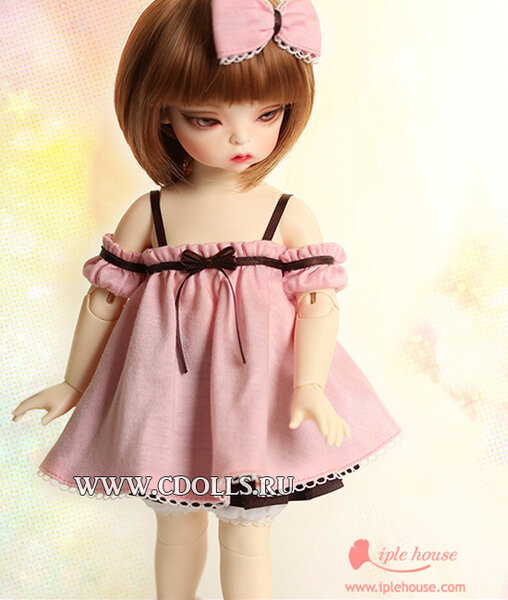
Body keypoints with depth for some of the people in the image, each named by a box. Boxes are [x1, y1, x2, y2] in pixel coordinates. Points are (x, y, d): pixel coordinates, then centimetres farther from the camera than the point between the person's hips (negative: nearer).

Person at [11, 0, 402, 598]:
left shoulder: (290, 216, -8)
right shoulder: (149, 213, -5)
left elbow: (318, 301, -10)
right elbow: (105, 296, 2)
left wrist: (310, 387, -25)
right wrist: (73, 385, 9)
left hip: (254, 398, -1)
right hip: (169, 399, 2)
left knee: (246, 535, 15)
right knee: (176, 526, 22)